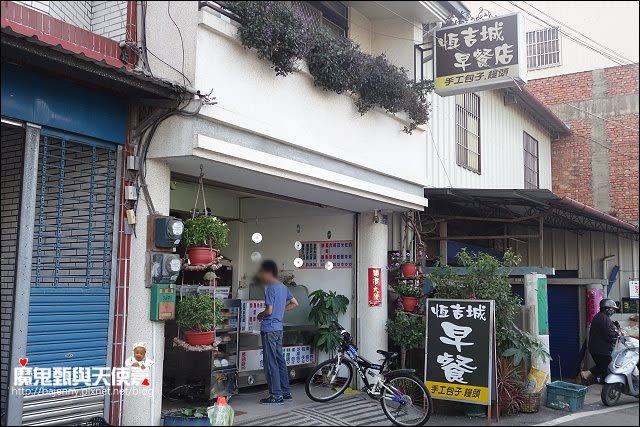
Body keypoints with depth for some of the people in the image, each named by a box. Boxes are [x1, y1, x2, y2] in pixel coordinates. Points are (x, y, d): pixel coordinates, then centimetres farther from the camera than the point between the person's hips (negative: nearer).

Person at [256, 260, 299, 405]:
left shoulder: (270, 288, -15)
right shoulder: (282, 286, 12)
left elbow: (269, 311, -20)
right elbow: (294, 303, 19)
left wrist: (260, 315, -1)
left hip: (269, 329, -9)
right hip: (278, 328, 9)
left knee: (270, 363, -4)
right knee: (280, 360, 14)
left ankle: (276, 395, -1)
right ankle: (285, 392, 19)